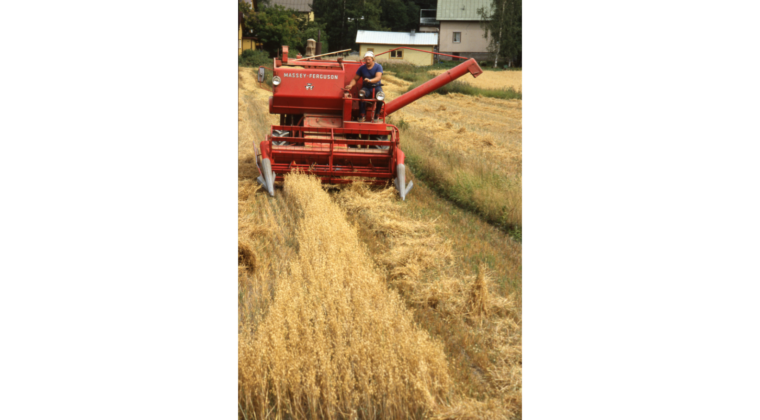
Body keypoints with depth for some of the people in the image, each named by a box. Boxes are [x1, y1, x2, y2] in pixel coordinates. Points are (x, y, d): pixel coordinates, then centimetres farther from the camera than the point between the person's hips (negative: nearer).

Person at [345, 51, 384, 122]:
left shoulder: (378, 67, -3)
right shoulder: (362, 68, 6)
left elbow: (378, 78, -21)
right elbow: (355, 79, 9)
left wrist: (370, 80, -43)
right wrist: (351, 85, -14)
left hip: (376, 87, -1)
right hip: (366, 87, 1)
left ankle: (377, 116, -24)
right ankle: (362, 116, -30)